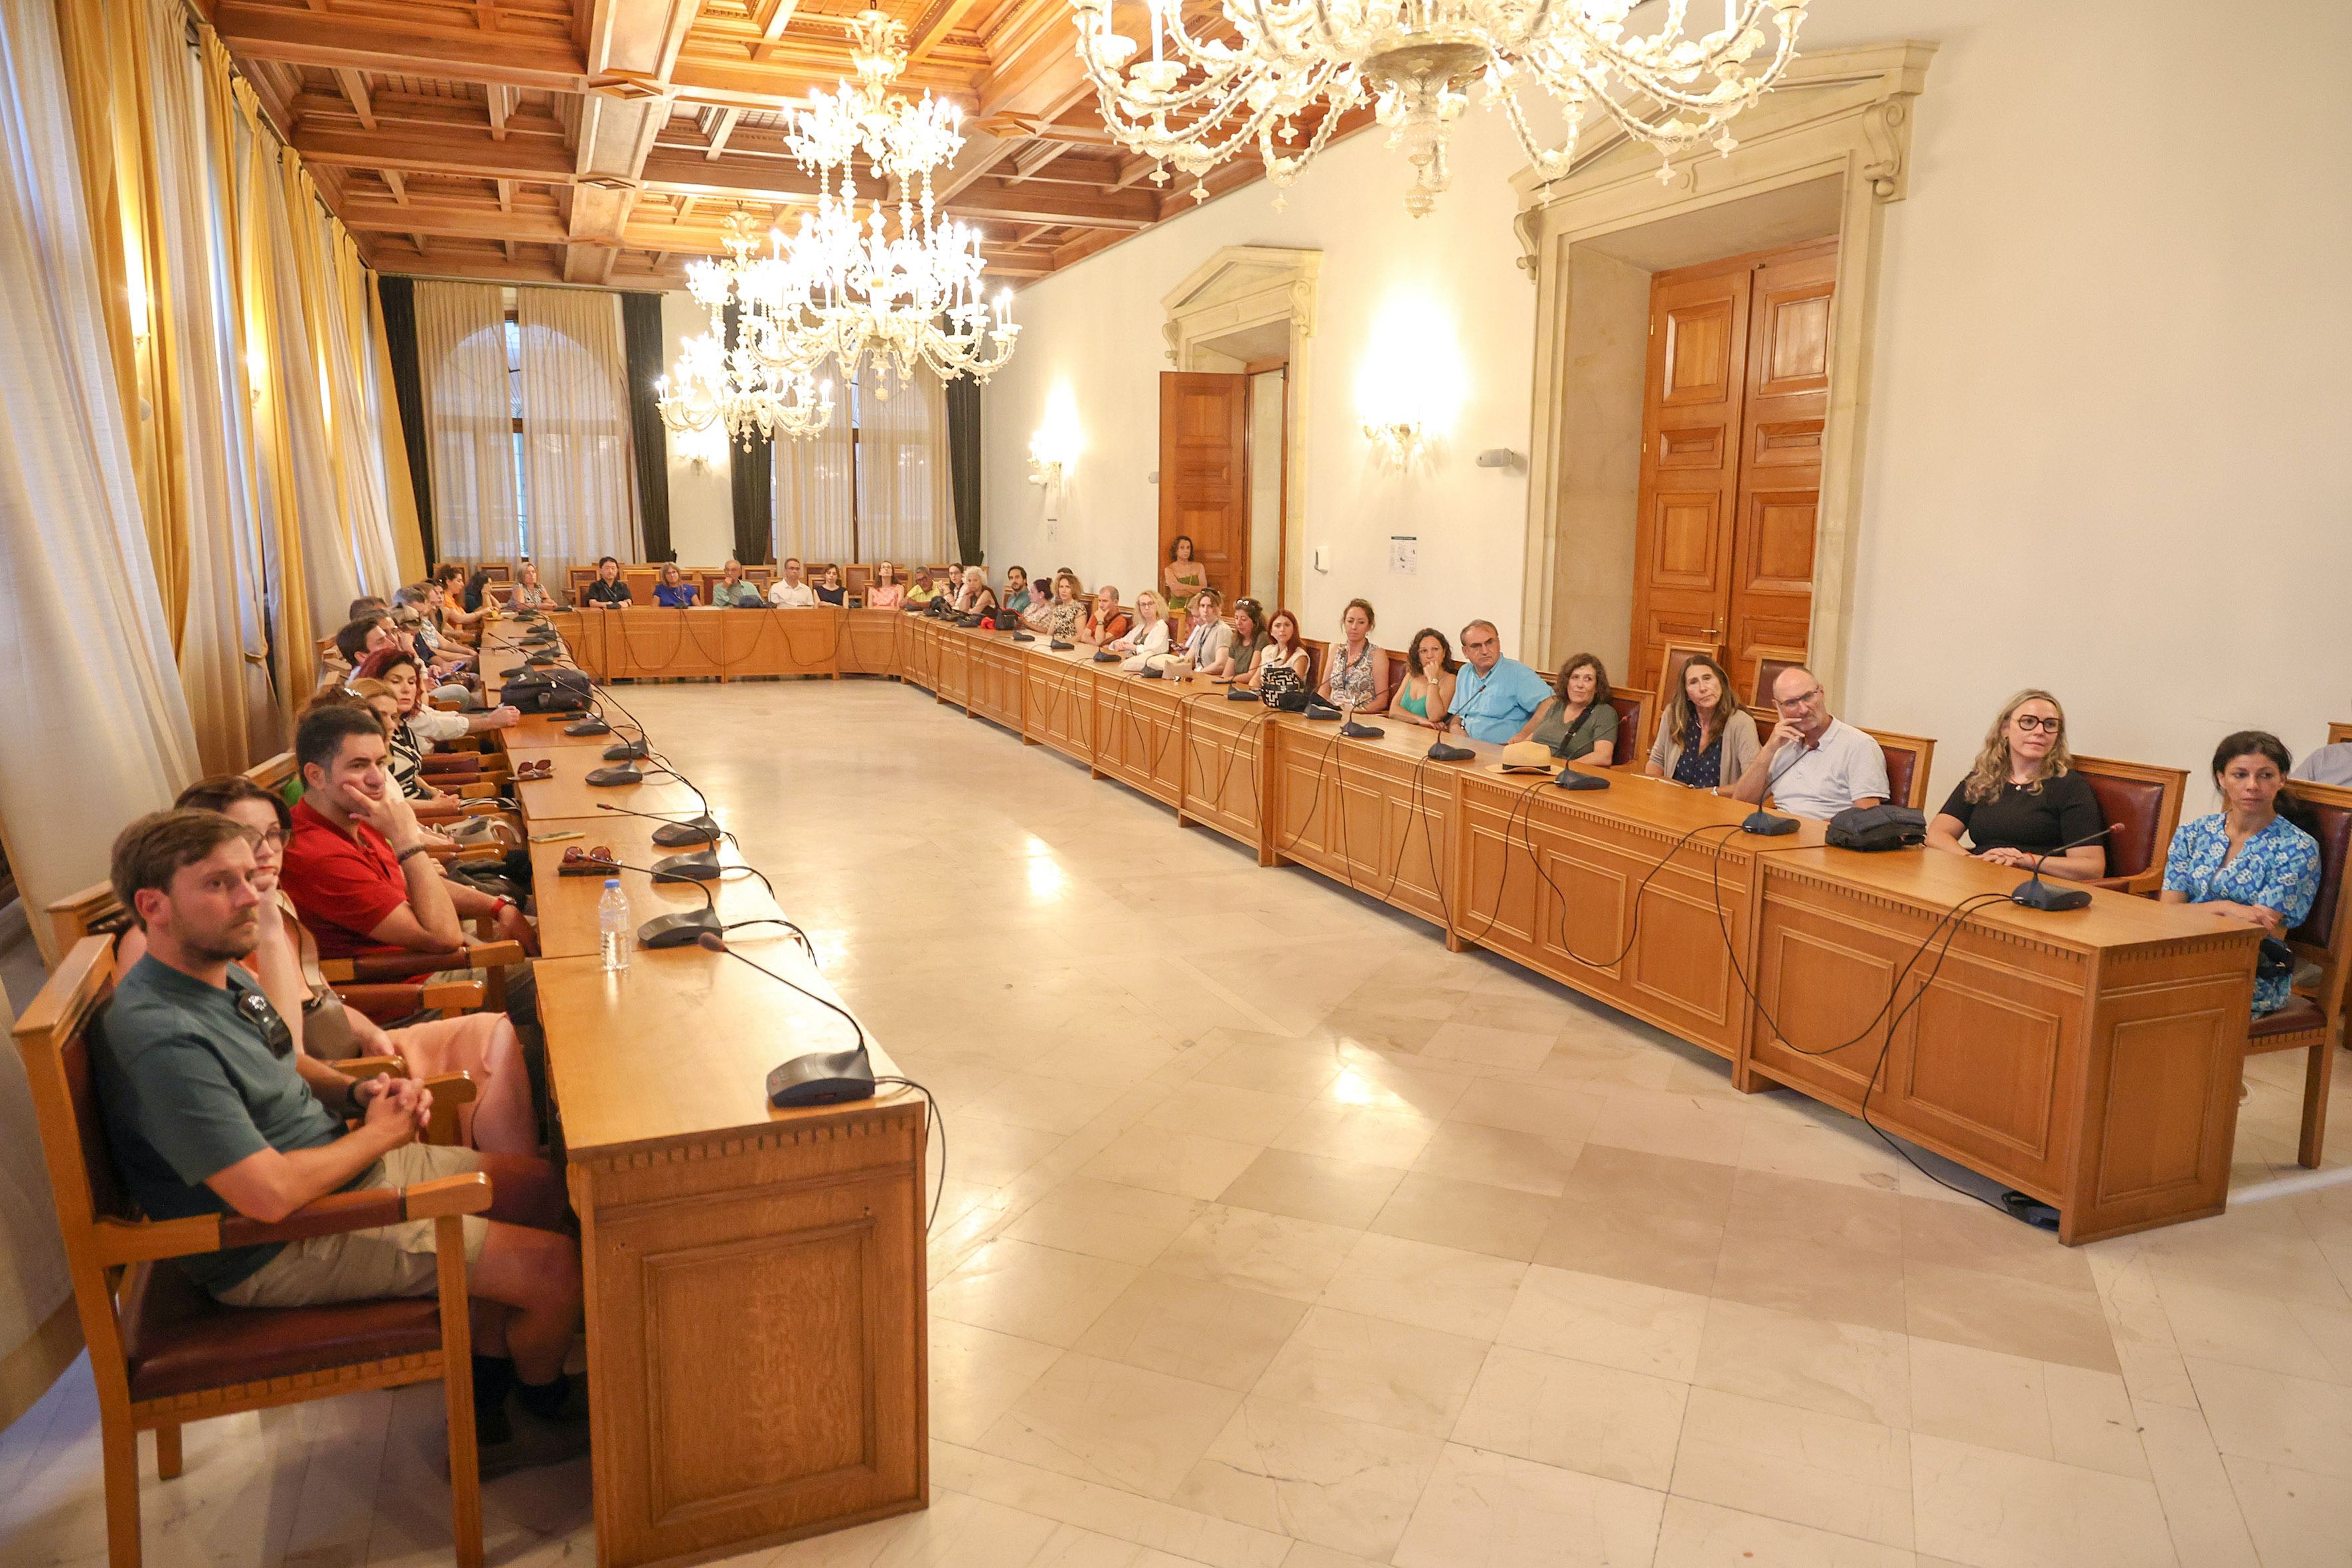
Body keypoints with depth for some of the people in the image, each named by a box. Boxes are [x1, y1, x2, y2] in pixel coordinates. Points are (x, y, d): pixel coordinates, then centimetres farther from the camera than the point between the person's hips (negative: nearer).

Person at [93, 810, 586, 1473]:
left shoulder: (227, 974, 3)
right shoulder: (163, 1039, -29)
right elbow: (271, 1195, -32)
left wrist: (359, 1093, 1)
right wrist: (378, 1134, -15)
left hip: (349, 1166, 10)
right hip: (282, 1248, -10)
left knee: (540, 1184, 14)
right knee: (559, 1268, -15)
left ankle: (489, 1398, 22)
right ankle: (545, 1406, 21)